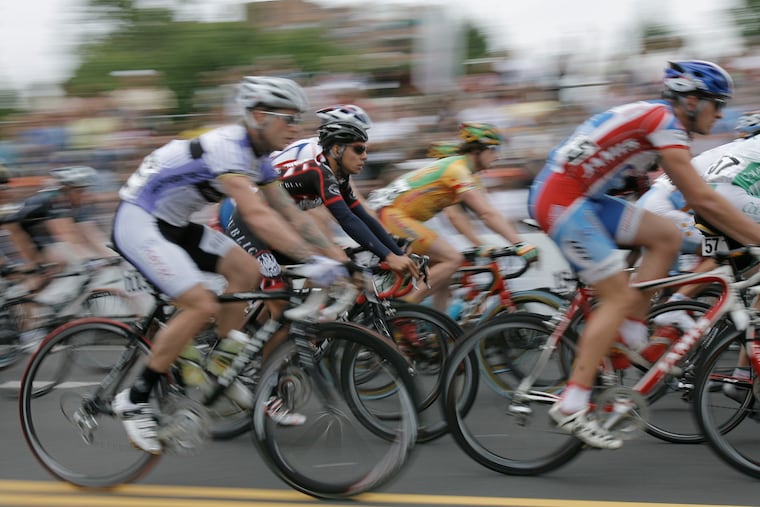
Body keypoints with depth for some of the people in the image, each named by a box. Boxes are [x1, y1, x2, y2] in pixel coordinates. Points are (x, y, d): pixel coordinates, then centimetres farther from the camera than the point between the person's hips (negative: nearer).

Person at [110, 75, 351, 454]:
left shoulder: (257, 156, 5)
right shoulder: (227, 147, -25)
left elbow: (290, 214, 6)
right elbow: (256, 215, -38)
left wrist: (339, 256, -2)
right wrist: (311, 259, -44)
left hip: (173, 223, 10)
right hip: (138, 224, -10)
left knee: (246, 270, 0)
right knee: (201, 305, -20)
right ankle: (135, 399, -8)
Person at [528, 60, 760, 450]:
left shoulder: (657, 119, 17)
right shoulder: (664, 122, -13)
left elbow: (696, 200, 21)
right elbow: (703, 199, -17)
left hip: (582, 198, 10)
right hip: (561, 200, -10)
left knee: (666, 236, 5)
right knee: (619, 297, -10)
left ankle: (631, 333, 6)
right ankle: (571, 407, -12)